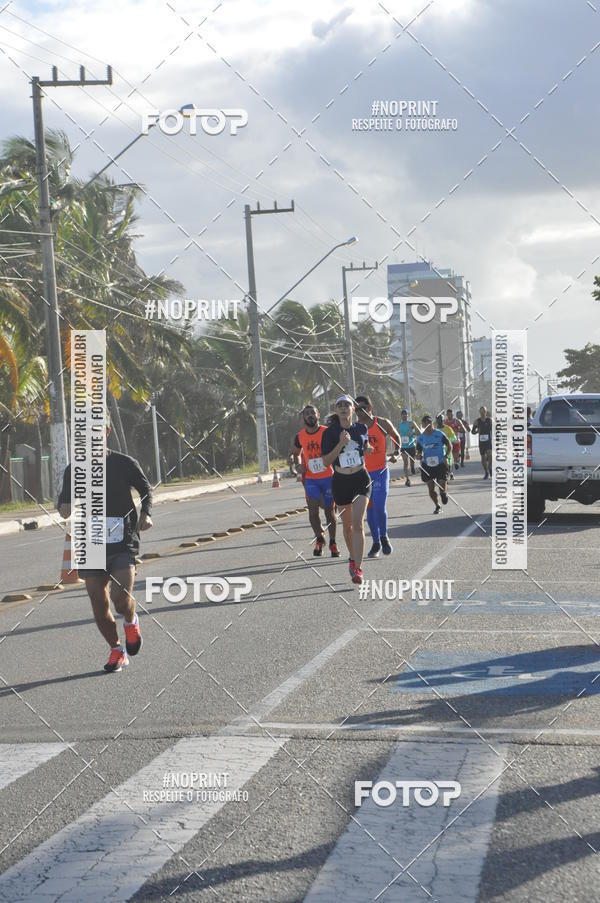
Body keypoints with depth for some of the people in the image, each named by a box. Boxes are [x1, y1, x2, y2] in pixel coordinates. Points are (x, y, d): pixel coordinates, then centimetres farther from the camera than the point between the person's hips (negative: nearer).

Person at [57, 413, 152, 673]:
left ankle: (131, 622, 17)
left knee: (121, 598, -18)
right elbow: (64, 498, 18)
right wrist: (64, 507, -6)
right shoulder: (74, 470, 5)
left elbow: (145, 488, 14)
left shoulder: (125, 464, -1)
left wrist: (145, 514, -2)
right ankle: (116, 650, 23)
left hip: (123, 544, -3)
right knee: (99, 605, 1)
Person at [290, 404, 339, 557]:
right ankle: (319, 538, 8)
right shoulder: (300, 437, 2)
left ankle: (333, 543, 18)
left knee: (329, 510, 5)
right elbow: (294, 453, 20)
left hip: (328, 477, -2)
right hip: (311, 479, 2)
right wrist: (296, 463, -2)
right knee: (313, 508, -13)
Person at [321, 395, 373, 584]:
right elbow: (326, 462, -12)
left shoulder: (362, 429, 2)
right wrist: (341, 444, -22)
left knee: (358, 523, -15)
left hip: (361, 479, 0)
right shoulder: (330, 433, -6)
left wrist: (368, 449, 0)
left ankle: (358, 569, -17)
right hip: (341, 481, 0)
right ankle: (353, 558, 39)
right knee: (347, 524, 13)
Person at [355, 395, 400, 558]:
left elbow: (396, 437, 12)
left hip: (381, 472, -3)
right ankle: (376, 543, 21)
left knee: (379, 508, -14)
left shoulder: (382, 423, -5)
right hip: (364, 473, 3)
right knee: (370, 510, 8)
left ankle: (384, 537, 10)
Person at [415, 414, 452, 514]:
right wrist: (419, 456, -13)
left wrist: (446, 456, -12)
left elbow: (449, 446, 2)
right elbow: (419, 451, 10)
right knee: (431, 489, 1)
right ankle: (437, 506, 24)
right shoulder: (420, 438, 1)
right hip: (427, 466, 3)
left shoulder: (440, 434, -6)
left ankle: (444, 494, 30)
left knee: (442, 488, -7)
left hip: (440, 464, -3)